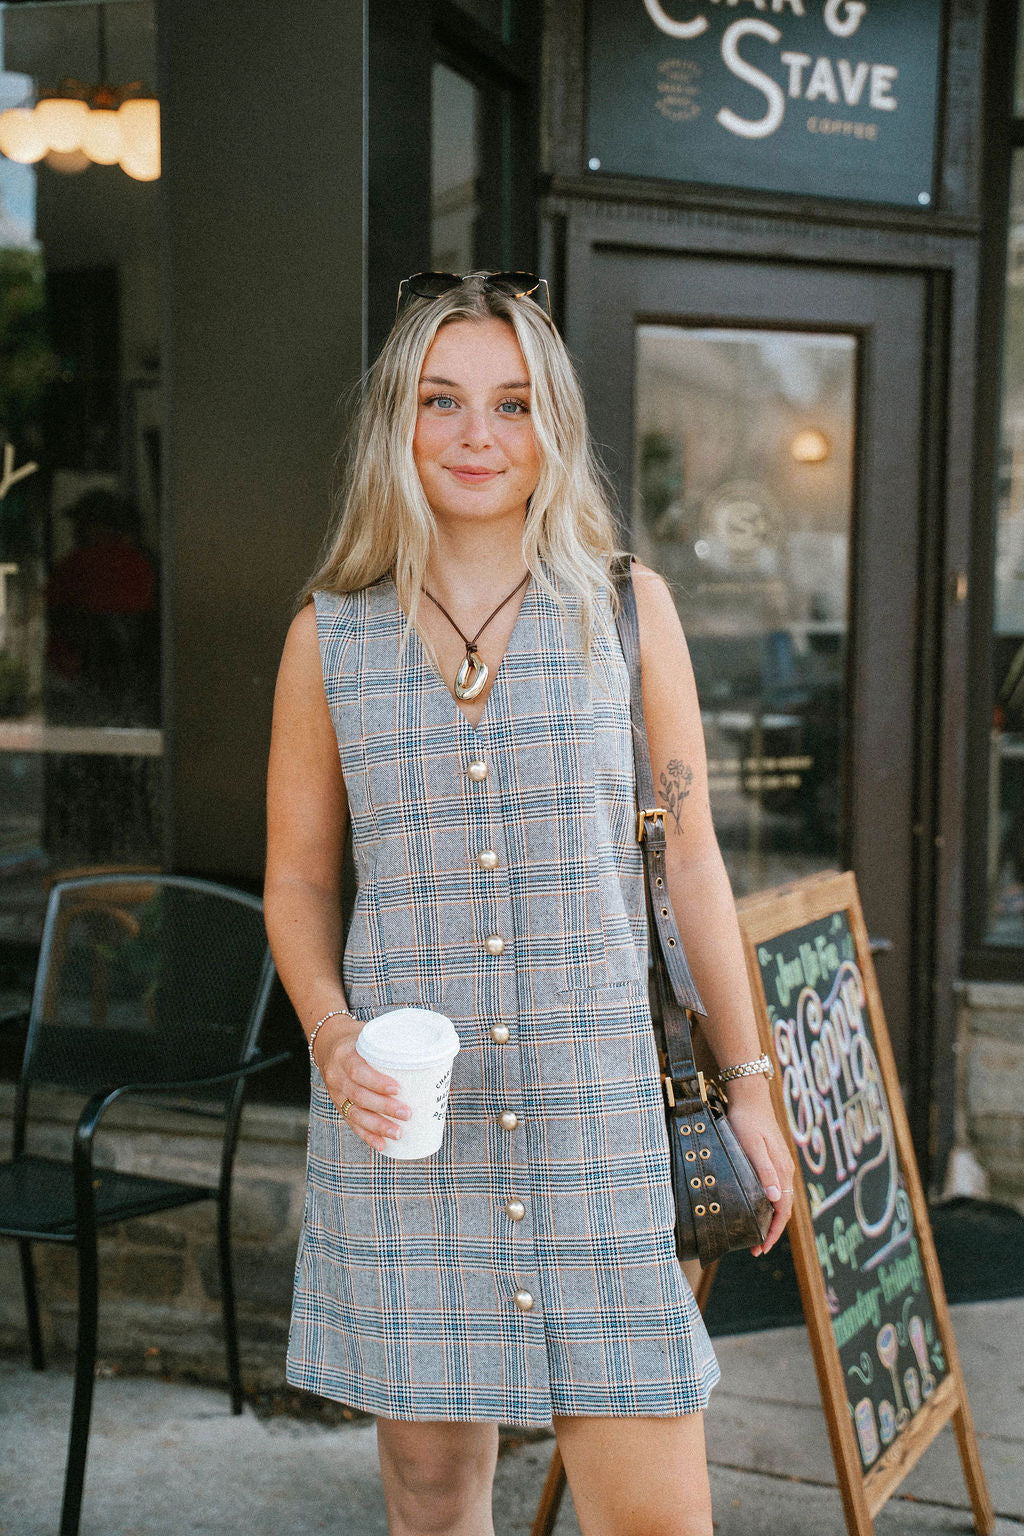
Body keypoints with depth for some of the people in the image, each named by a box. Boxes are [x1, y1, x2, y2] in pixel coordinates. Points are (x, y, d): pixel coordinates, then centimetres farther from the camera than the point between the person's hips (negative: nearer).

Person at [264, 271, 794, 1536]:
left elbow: (690, 857, 8)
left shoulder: (626, 609, 4)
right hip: (400, 1114, 1)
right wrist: (334, 1038, -7)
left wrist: (746, 1084, 8)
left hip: (596, 1107, 0)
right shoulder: (330, 635, 5)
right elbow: (297, 878, 11)